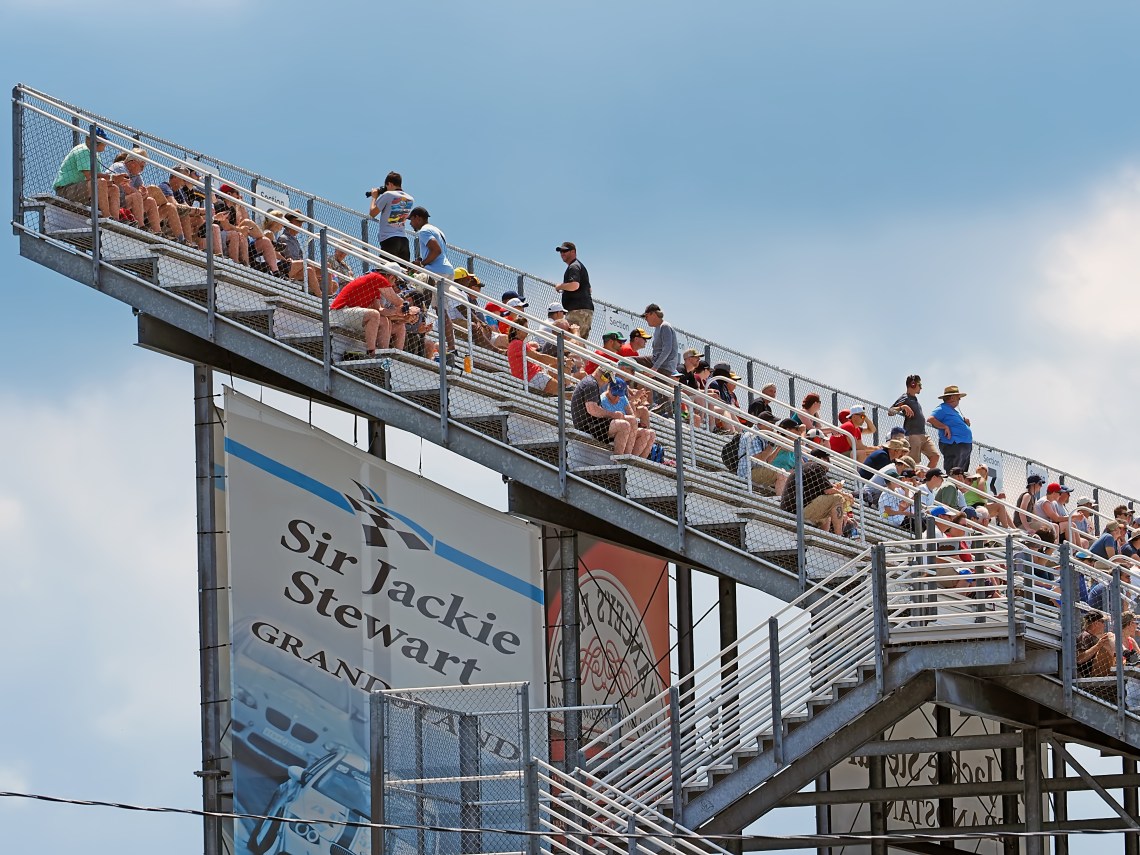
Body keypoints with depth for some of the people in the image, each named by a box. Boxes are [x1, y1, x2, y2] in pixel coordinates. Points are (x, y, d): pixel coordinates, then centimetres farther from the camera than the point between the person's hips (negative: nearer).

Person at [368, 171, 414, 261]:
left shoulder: (387, 195, -7)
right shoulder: (410, 199, 12)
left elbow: (372, 213, -1)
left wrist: (374, 197, 16)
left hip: (389, 239, -6)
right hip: (404, 240, 6)